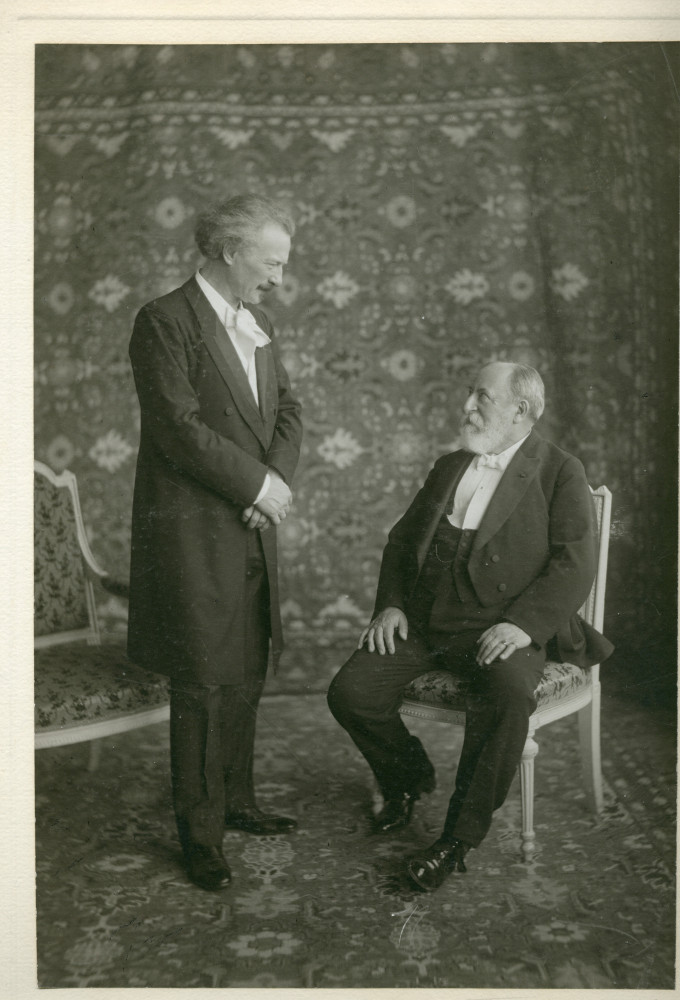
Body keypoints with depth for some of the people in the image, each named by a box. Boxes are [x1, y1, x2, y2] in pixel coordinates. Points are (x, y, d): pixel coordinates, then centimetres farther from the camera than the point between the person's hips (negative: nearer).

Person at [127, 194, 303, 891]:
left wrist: (277, 479, -4)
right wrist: (257, 483, -13)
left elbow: (287, 410, 14)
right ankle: (200, 834, 14)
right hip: (192, 536, -7)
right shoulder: (165, 321, -11)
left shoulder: (257, 326, 15)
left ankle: (235, 802, 32)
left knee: (245, 680, 15)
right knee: (202, 689, 0)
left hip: (251, 531, 8)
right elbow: (178, 427, -19)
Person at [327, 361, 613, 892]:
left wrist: (522, 624, -22)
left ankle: (459, 836, -17)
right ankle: (409, 774, 17)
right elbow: (402, 540, 22)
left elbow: (574, 565, -9)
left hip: (499, 628, -5)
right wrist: (391, 604, 5)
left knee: (507, 697, -36)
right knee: (349, 691, -15)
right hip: (422, 623, 5)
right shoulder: (448, 467, 18)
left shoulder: (561, 473, 1)